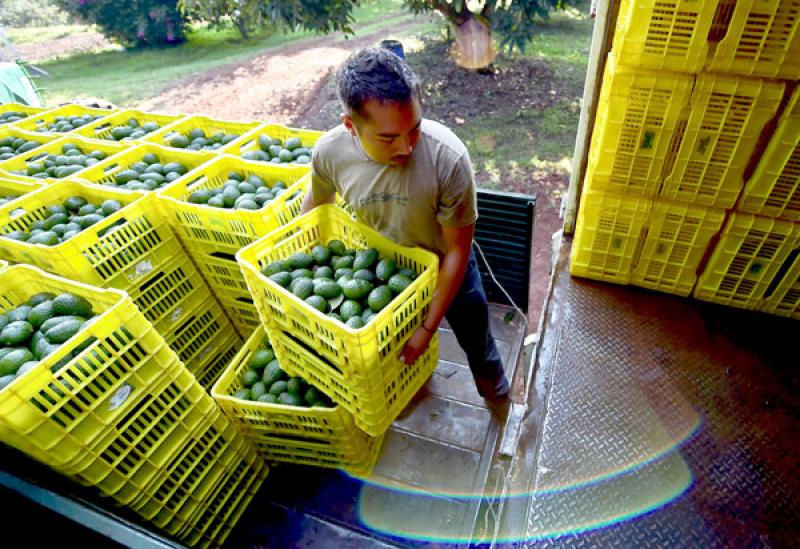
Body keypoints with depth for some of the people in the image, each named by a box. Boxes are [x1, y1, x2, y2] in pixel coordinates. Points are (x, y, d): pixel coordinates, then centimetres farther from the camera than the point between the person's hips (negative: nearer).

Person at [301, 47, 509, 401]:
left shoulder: (448, 158, -38)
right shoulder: (328, 152, -28)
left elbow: (458, 251, -26)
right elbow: (315, 206, -4)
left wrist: (429, 326, -22)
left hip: (446, 267, -2)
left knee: (476, 341, 23)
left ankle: (495, 393, 58)